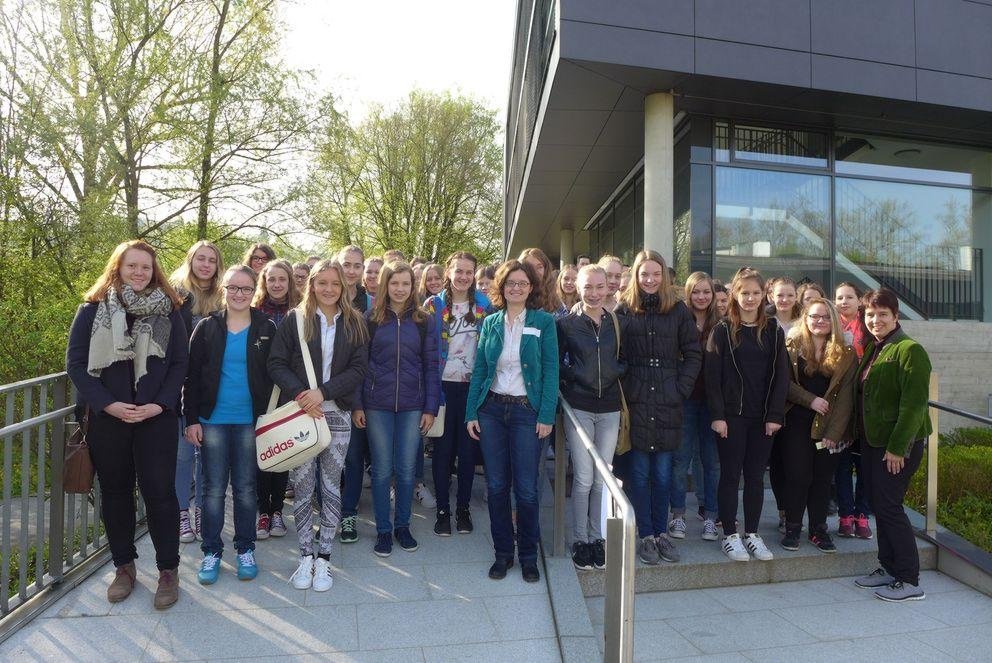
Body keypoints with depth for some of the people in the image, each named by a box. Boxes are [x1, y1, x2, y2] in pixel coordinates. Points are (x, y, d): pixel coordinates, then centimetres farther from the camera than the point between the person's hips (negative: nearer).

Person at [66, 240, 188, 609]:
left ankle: (168, 570, 12)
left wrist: (160, 404, -11)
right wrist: (108, 403, -11)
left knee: (159, 491, -1)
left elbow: (180, 362, 1)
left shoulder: (168, 310, 4)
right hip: (107, 417, 1)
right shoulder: (93, 309, 3)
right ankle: (124, 566, 27)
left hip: (157, 417, -1)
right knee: (115, 491, 11)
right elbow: (76, 363, 0)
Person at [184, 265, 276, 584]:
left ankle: (245, 550, 21)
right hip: (213, 420, 1)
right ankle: (211, 552, 19)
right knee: (214, 488, 6)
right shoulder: (207, 327, 2)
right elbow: (192, 376, 3)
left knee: (245, 488, 8)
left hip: (250, 421, 0)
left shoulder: (267, 329, 1)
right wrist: (192, 419, -2)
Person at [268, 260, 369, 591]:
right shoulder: (295, 319, 3)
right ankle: (306, 556, 18)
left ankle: (323, 558, 16)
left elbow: (359, 368, -2)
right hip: (300, 413, -1)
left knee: (331, 487, 5)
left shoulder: (354, 323, 6)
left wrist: (323, 392, -14)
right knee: (303, 486, 4)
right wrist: (300, 393, -16)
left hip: (337, 414, 1)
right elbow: (276, 364, -1)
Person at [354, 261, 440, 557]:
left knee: (407, 468, 9)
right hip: (377, 404, -1)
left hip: (412, 405, 1)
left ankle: (402, 525, 27)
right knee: (382, 469, 7)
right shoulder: (371, 319, 1)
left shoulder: (424, 321, 3)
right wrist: (357, 405, -3)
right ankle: (383, 529, 21)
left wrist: (431, 408, -2)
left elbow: (431, 366, 3)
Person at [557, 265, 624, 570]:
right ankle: (580, 540, 14)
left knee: (602, 479, 8)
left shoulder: (616, 323, 7)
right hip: (578, 408, -3)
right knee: (583, 479, -1)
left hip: (609, 408, 3)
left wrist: (616, 372, -3)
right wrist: (570, 378, -10)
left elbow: (626, 360, 15)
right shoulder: (566, 323, -2)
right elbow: (555, 363, 3)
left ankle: (597, 537, 22)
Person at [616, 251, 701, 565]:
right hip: (636, 403, -1)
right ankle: (645, 536, 16)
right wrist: (623, 390, -7)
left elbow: (693, 355, 6)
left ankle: (661, 532, 23)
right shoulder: (624, 310, 1)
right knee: (639, 472, 4)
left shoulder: (678, 311, 4)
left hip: (668, 404, 1)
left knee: (663, 472, 9)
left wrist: (681, 388, -2)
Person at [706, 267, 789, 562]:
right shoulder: (722, 330, -3)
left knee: (756, 475, 10)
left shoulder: (773, 331, 5)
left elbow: (781, 376, 3)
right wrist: (717, 415, -12)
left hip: (763, 416, 3)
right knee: (730, 475, 5)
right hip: (732, 415, -3)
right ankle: (730, 535, 15)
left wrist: (775, 415, -4)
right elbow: (712, 376, -7)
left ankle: (752, 533, 23)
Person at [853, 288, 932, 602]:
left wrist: (897, 447, -20)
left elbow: (914, 404, -19)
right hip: (872, 441, 8)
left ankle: (909, 581, 8)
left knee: (888, 505, -5)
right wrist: (855, 434, 15)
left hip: (898, 445, -8)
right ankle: (888, 567, 25)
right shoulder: (871, 350, 12)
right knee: (877, 503, 13)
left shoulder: (909, 350, -14)